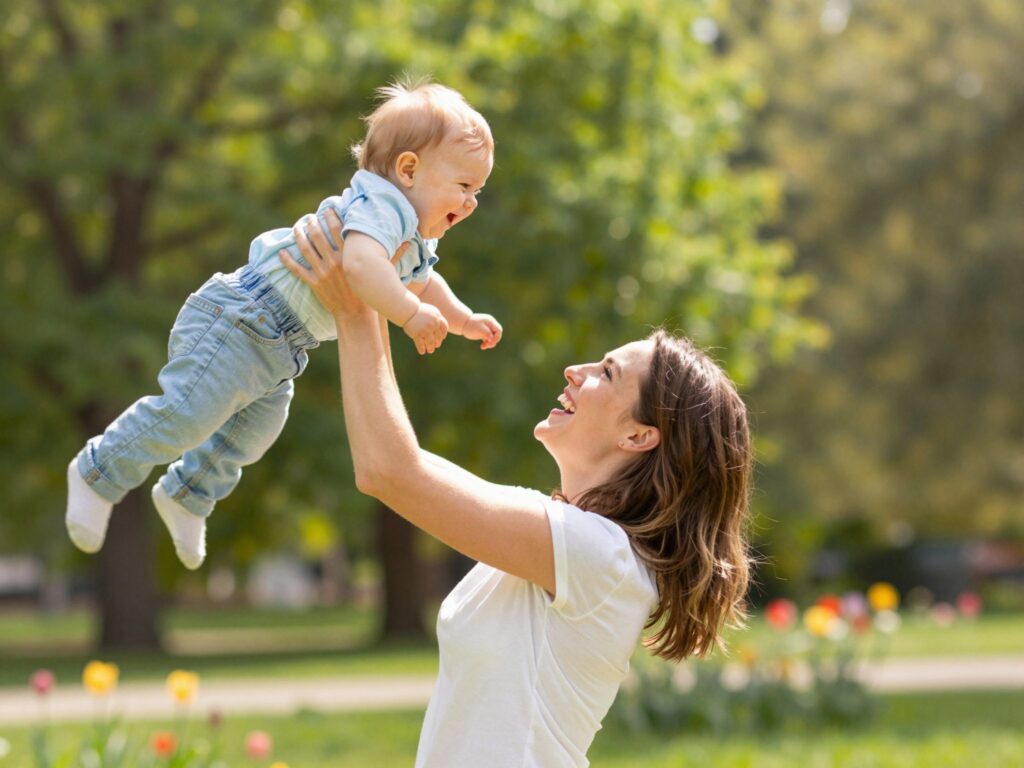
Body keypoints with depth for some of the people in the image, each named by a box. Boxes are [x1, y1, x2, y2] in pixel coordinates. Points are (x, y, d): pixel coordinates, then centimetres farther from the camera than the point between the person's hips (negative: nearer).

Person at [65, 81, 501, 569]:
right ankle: (99, 473, 5)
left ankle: (187, 493, 43)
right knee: (186, 415, -12)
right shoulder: (378, 207, -24)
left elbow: (421, 284, 35)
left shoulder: (416, 244, 11)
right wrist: (411, 314, -45)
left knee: (253, 431, 21)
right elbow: (361, 265, -45)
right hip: (237, 320, -11)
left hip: (277, 352, 11)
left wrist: (463, 320, 28)